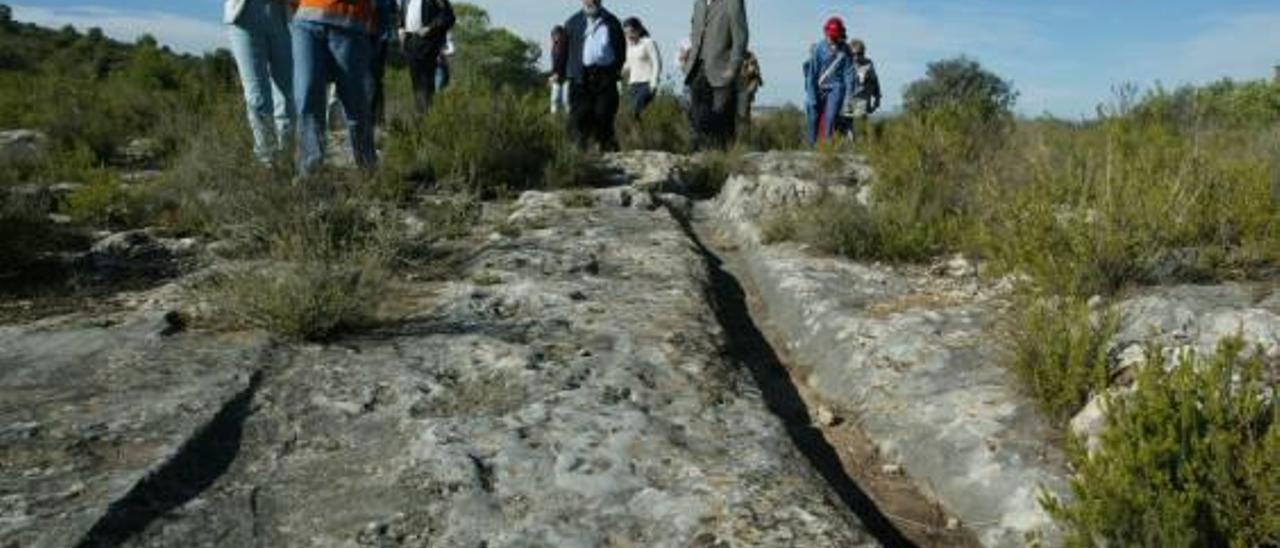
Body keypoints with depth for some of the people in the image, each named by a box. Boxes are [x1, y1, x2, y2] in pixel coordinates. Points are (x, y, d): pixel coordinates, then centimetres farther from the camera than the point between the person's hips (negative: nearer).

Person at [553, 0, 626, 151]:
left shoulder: (611, 22, 13)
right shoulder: (573, 23, 11)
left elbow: (621, 47, 16)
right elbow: (564, 49, 11)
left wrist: (618, 68, 7)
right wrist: (559, 72, 5)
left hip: (605, 75, 0)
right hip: (580, 76, 0)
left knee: (604, 114, -2)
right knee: (580, 114, -5)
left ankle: (608, 148, 5)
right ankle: (580, 148, -1)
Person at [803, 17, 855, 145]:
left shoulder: (845, 50, -2)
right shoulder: (818, 48, -6)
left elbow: (849, 73, -1)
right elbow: (812, 73, -5)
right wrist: (811, 95, -9)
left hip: (836, 88, 0)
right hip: (819, 88, 1)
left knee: (830, 118, -15)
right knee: (814, 119, 2)